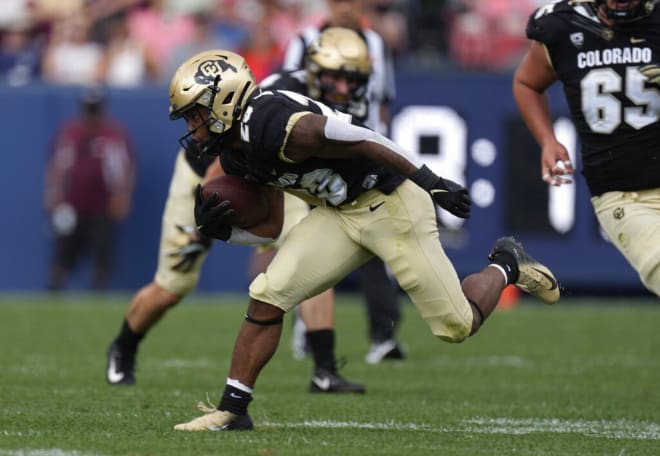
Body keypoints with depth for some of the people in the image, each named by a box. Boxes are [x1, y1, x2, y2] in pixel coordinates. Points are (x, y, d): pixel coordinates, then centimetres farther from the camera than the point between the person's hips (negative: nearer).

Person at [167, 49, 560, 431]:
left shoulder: (271, 124, -28)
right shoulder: (238, 156, 3)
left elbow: (362, 142, -24)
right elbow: (270, 230, 10)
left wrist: (429, 181, -22)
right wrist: (218, 230, -7)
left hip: (390, 204, -8)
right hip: (339, 214, 8)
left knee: (458, 325, -1)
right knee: (267, 297, -8)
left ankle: (506, 265, 28)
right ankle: (232, 410, -2)